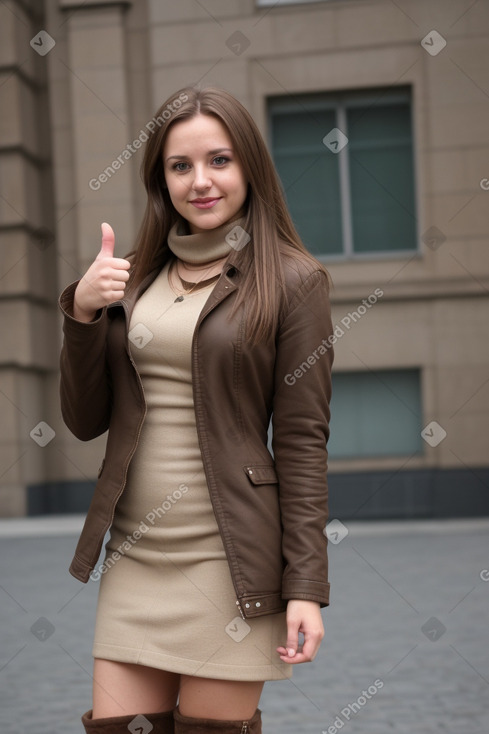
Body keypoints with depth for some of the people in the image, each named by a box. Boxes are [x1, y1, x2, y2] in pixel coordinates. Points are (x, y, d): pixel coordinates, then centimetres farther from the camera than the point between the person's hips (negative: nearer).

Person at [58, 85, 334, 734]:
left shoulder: (292, 280, -3)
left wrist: (306, 586, -10)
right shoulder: (133, 278, 10)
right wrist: (81, 311, -6)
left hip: (229, 559, -4)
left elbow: (303, 441, -5)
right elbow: (85, 421, 10)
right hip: (134, 556, 4)